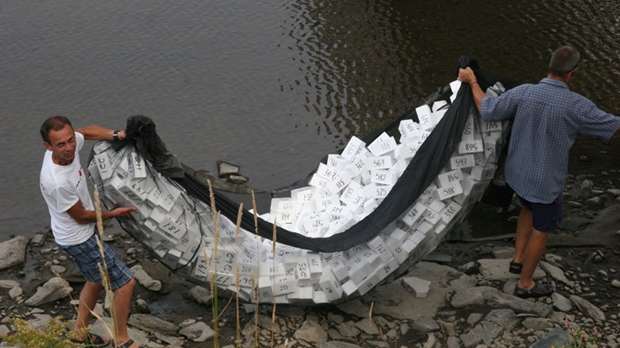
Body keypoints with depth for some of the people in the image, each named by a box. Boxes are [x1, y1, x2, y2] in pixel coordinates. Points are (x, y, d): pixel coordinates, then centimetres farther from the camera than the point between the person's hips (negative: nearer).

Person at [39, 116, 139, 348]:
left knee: (96, 281, 26)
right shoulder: (57, 182, -37)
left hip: (84, 233, 9)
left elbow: (88, 131, 9)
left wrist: (116, 135, -8)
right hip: (79, 240, -9)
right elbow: (82, 217, -21)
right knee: (125, 283, -1)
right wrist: (114, 213, -6)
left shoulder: (70, 144, -16)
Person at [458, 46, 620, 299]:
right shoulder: (576, 106, -24)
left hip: (518, 173, 5)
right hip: (545, 182, -5)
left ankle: (518, 259, 43)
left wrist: (472, 81, 6)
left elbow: (487, 110, -6)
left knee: (528, 209, 33)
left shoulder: (523, 92, -16)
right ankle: (525, 284, 29)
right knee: (541, 229, 15)